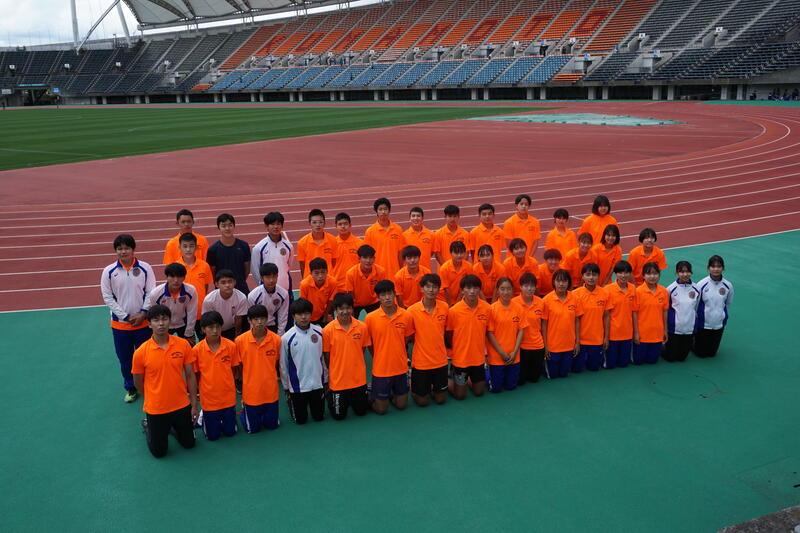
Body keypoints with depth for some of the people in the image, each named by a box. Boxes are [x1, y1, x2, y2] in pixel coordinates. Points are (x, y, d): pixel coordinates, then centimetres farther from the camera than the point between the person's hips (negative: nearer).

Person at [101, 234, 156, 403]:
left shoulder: (145, 268, -4)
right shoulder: (109, 271, -4)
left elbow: (151, 293, -2)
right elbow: (107, 297, -3)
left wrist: (143, 314, -12)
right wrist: (126, 316, -8)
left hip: (143, 321, -1)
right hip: (120, 323, 1)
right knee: (124, 358, 11)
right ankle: (130, 389, 28)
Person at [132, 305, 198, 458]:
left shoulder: (183, 345, -10)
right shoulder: (141, 353, -16)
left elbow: (190, 375, -3)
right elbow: (138, 383, -1)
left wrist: (194, 405, -1)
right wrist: (154, 398, 9)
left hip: (182, 405, 2)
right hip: (156, 409, -2)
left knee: (189, 444, 16)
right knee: (159, 451, 12)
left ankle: (172, 426, 42)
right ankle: (147, 425, 38)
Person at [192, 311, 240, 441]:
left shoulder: (231, 346, -11)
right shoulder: (197, 350, -14)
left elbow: (234, 370, 2)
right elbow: (195, 375, -2)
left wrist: (225, 384, -1)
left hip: (228, 397, 1)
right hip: (209, 399, -1)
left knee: (230, 432, 13)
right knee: (212, 435, 12)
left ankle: (223, 418, 41)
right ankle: (204, 417, 39)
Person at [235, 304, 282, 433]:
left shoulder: (276, 339, -11)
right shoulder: (240, 340, -14)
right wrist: (241, 387, 2)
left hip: (271, 391, 1)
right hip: (251, 392, -1)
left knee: (272, 425, 14)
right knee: (252, 428, 11)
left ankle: (266, 412, 43)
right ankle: (245, 409, 38)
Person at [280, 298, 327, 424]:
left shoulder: (319, 332, -8)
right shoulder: (287, 338, -14)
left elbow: (324, 357, 3)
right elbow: (283, 365, -4)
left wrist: (326, 380, 9)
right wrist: (286, 387, 3)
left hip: (318, 384, 2)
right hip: (297, 386, -2)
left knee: (318, 417, 14)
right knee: (300, 420, 12)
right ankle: (291, 401, 40)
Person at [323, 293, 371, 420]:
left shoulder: (362, 327, -9)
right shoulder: (328, 330, -16)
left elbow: (362, 350, 5)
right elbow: (326, 356, -5)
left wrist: (355, 366, 4)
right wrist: (331, 373, 1)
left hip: (359, 378, 2)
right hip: (338, 380, -2)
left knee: (361, 411, 14)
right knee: (339, 415, 9)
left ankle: (350, 398, 42)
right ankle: (331, 396, 36)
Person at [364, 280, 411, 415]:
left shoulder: (405, 315, -8)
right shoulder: (370, 318, -14)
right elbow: (368, 344, -1)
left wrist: (398, 357, 5)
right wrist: (380, 359, 2)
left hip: (401, 368, 2)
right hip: (381, 369, -2)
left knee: (402, 405, 12)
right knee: (381, 409, 7)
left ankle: (391, 393, 40)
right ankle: (372, 395, 35)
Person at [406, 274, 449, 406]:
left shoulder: (444, 307, -7)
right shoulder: (412, 310, -17)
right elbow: (409, 336, -5)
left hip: (440, 360, 3)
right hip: (421, 362, -3)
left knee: (441, 399, 12)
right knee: (422, 401, 8)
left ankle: (432, 389, 41)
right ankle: (414, 389, 37)